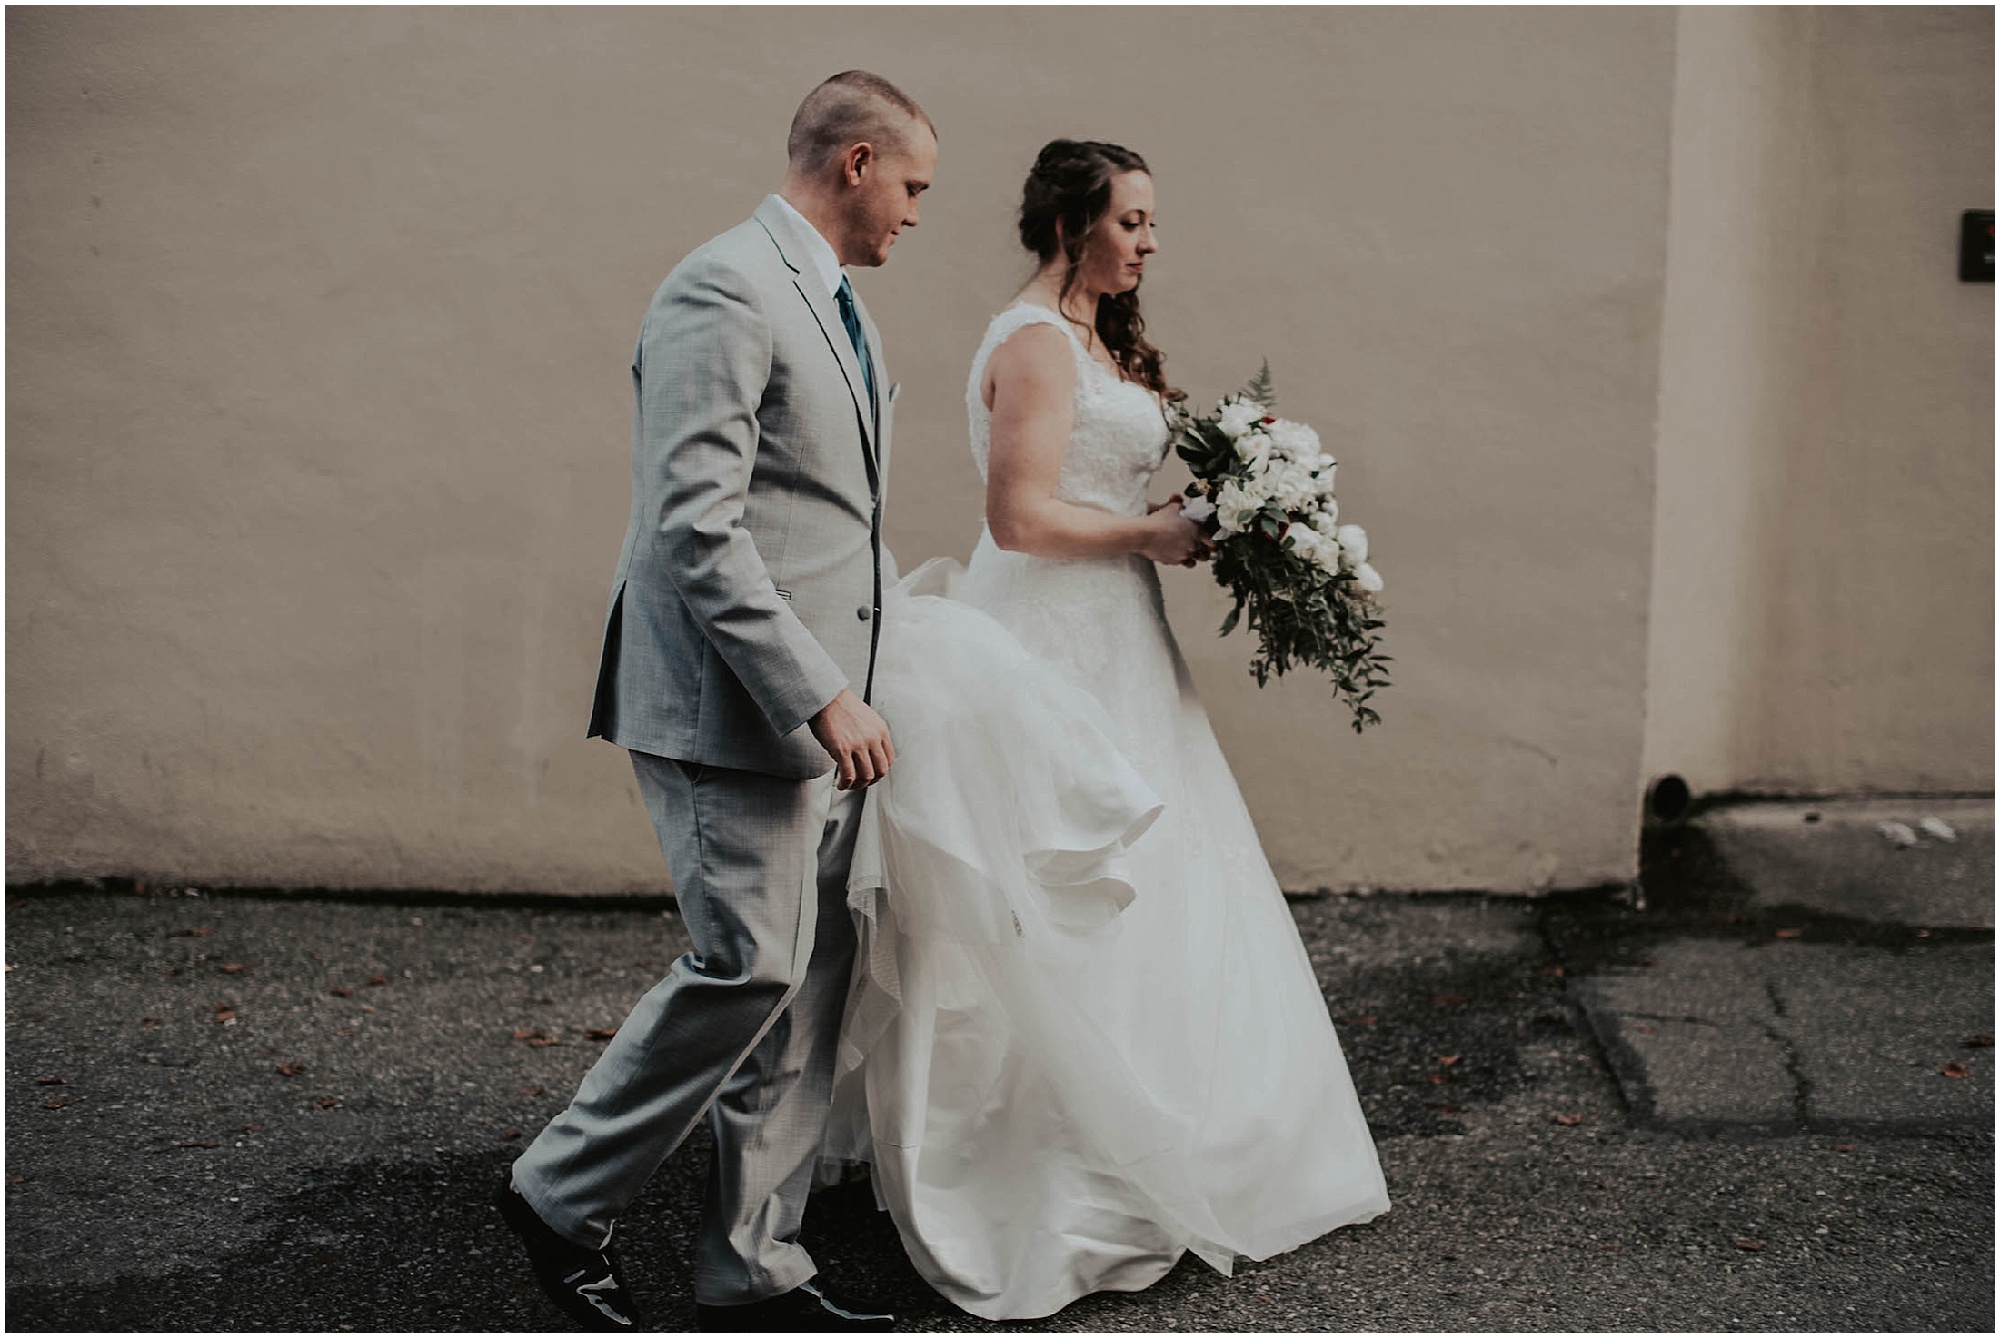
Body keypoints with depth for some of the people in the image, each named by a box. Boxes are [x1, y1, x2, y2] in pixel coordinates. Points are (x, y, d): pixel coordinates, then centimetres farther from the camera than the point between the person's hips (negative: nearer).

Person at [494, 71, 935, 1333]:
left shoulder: (839, 306, 18)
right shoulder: (723, 291, -14)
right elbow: (696, 527, -22)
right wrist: (821, 694, -23)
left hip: (816, 699, 10)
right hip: (733, 703, -10)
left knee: (814, 977, 9)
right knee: (750, 965, -9)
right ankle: (566, 1193, 12)